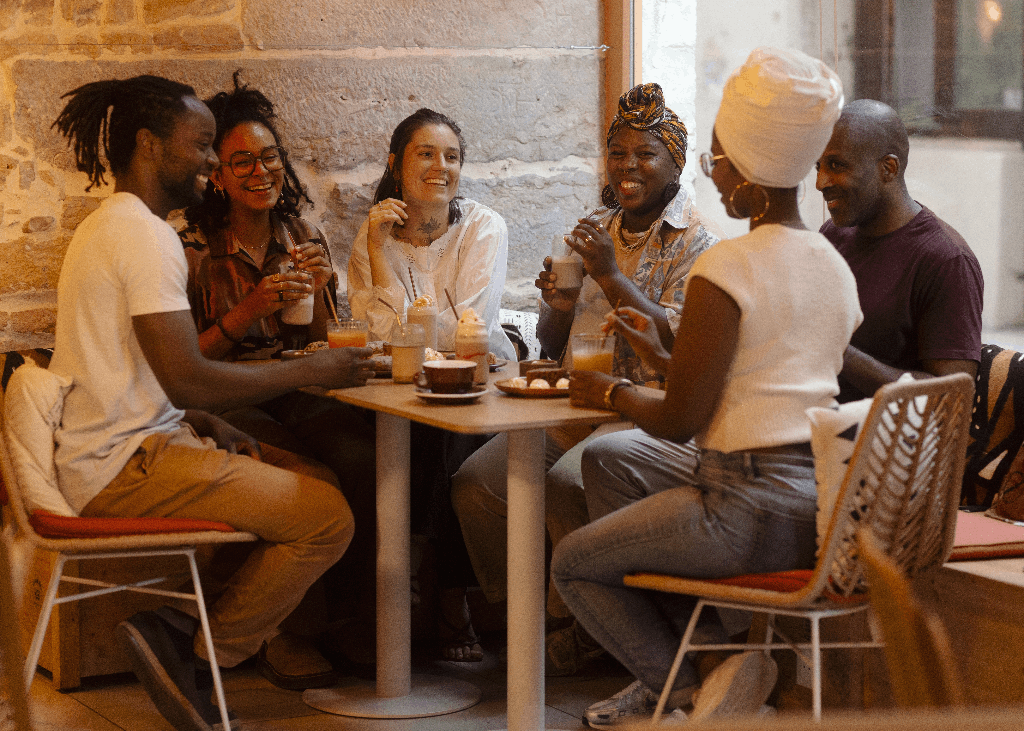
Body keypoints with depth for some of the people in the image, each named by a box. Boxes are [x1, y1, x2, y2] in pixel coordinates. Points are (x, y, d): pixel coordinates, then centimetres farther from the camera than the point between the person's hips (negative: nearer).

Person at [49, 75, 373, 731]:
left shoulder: (112, 226, 19)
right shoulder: (145, 234, -15)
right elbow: (187, 378, -22)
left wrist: (211, 426, 7)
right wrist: (312, 371, -11)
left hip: (124, 449, 11)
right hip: (126, 466, -11)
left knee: (322, 482, 11)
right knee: (328, 517, -17)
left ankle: (183, 625, 5)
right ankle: (199, 654, -5)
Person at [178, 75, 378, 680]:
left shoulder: (305, 238, 13)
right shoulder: (195, 249, -2)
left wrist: (316, 292, -4)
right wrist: (247, 312, -18)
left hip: (296, 392, 4)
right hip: (223, 405, -4)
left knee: (359, 452, -30)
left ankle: (351, 614, -15)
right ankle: (287, 632, -15)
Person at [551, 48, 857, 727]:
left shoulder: (726, 267, -17)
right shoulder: (834, 264, 9)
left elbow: (680, 421, -15)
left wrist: (613, 392, 5)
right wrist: (662, 356, 26)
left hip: (751, 510, -8)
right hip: (821, 501, 9)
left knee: (572, 564, 14)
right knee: (608, 456, 26)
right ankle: (697, 649, 21)